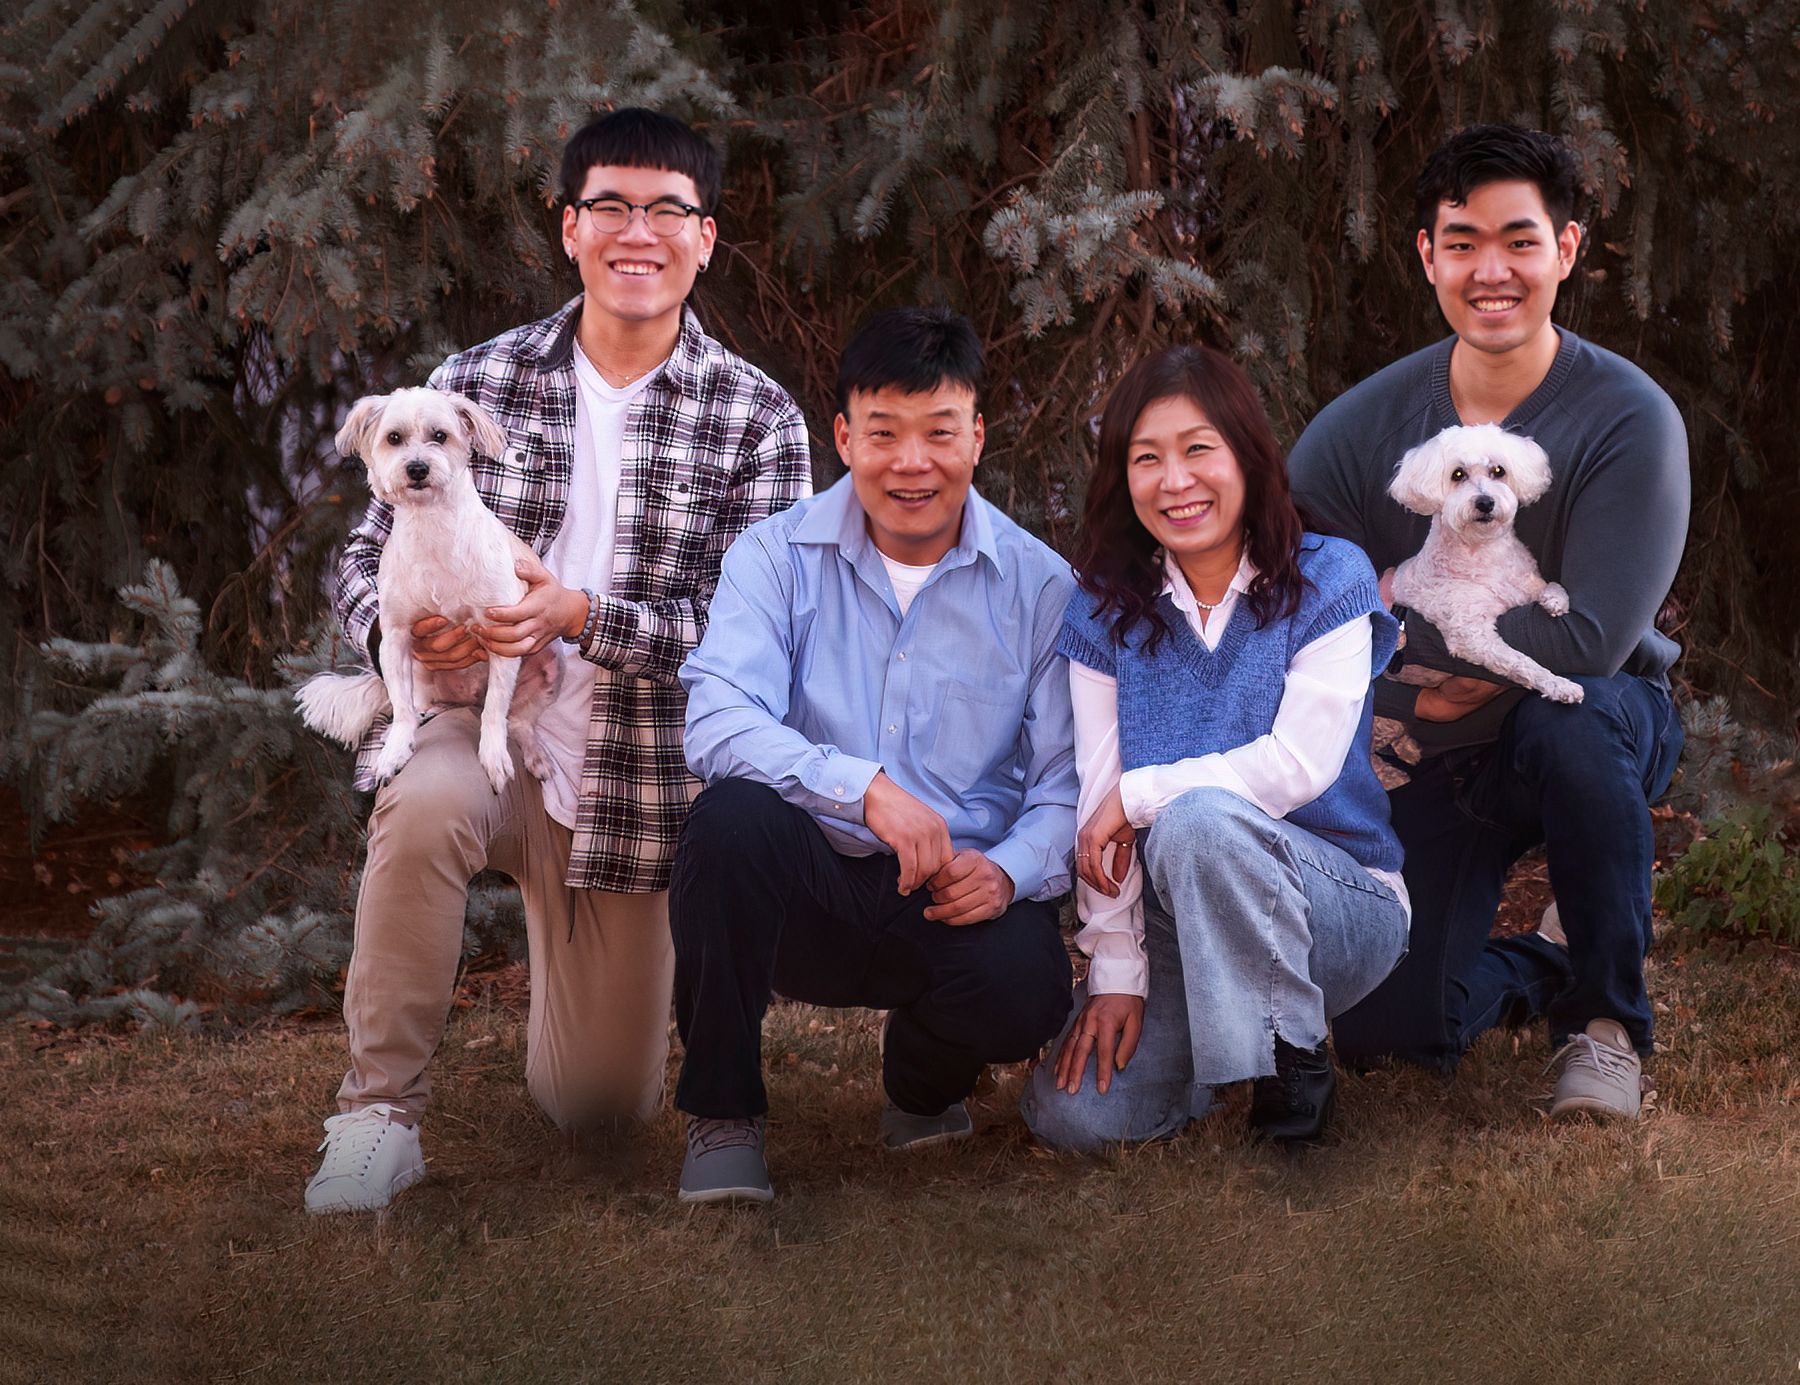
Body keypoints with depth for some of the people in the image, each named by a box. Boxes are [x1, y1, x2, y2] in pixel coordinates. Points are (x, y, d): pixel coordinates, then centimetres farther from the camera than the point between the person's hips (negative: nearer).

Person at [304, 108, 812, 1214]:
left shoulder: (757, 417, -4)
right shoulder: (476, 383, 1)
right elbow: (368, 558, 5)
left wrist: (577, 615, -27)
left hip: (638, 779, 0)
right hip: (480, 724, 0)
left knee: (597, 1106, 8)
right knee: (424, 807, -39)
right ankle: (379, 1114, -22)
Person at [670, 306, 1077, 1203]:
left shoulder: (1038, 584, 3)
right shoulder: (778, 556, 0)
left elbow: (1069, 780, -3)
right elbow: (717, 725, -17)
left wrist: (1010, 871, -24)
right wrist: (864, 786, -32)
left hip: (959, 898, 1)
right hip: (810, 890, 0)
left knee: (1023, 991, -32)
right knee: (736, 814, -33)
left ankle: (925, 1083, 10)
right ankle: (722, 1116, -12)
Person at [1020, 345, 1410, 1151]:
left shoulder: (1326, 581, -5)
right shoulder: (1106, 610, 3)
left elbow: (1300, 765, -16)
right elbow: (1098, 800, -3)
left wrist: (1139, 795, -13)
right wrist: (1117, 972, -10)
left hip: (1335, 903, -3)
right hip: (1179, 926, 4)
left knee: (1199, 819, -36)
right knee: (1070, 1115, -18)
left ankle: (1294, 1057, -17)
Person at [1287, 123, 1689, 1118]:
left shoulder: (1630, 420, -18)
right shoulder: (1362, 427, -9)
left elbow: (1585, 641, -26)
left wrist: (1407, 613, -20)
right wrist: (1408, 692, -24)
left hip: (1600, 732, -2)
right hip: (1432, 760, 3)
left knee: (1565, 721, -39)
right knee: (1384, 1028, -11)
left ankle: (1607, 1016, -14)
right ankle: (1545, 965, 26)